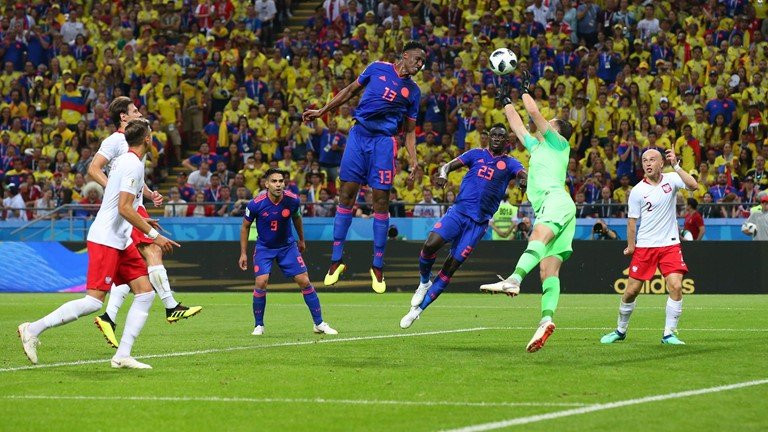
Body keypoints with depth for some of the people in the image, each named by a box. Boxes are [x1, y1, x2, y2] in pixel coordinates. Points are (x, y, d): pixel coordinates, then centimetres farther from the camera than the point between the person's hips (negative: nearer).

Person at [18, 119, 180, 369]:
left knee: (145, 292, 1)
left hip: (121, 241, 10)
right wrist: (154, 235, -20)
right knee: (94, 301, -13)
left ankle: (123, 355, -1)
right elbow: (124, 208, -22)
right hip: (105, 239, -10)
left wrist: (142, 222, 34)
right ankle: (33, 329, -6)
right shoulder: (134, 165, -14)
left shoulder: (122, 161, 15)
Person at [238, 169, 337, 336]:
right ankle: (258, 325, -1)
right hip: (264, 248, -2)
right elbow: (245, 227, -4)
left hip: (287, 246, 2)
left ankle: (319, 323, 7)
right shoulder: (256, 204, -21)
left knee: (304, 281, -4)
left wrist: (301, 240, 20)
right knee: (261, 282, -19)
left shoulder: (292, 200, -15)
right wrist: (243, 253, -3)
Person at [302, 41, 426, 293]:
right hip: (358, 135, 0)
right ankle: (336, 260, 6)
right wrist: (322, 111, 13)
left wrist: (413, 160, 0)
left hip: (384, 141, 0)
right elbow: (351, 91, 16)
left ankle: (377, 266, 7)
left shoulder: (413, 92, 9)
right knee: (346, 194, -2)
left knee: (381, 201, -3)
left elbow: (410, 130, 12)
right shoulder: (377, 68, 7)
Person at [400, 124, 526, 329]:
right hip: (458, 210, 1)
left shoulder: (510, 163, 9)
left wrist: (524, 178, -36)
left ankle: (418, 308, 3)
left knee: (451, 267, -5)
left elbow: (523, 175, -10)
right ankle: (424, 282, 8)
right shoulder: (477, 154, 13)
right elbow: (449, 165, 7)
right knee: (430, 245, -22)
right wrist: (443, 174, -18)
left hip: (479, 222, -1)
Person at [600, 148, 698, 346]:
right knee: (631, 291, 2)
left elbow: (693, 185, -18)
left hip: (670, 244, 0)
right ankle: (620, 331, 23)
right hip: (644, 246, 0)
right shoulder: (637, 191, -4)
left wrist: (676, 166, -24)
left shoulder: (671, 179, -1)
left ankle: (669, 334, -3)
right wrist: (631, 245, -4)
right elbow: (632, 220, 1)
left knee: (676, 286, -15)